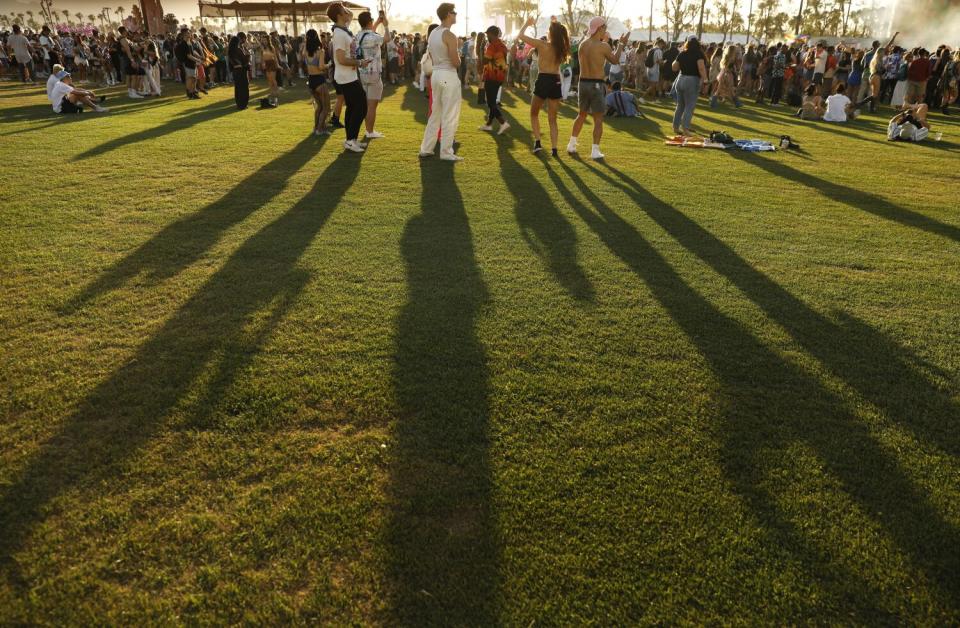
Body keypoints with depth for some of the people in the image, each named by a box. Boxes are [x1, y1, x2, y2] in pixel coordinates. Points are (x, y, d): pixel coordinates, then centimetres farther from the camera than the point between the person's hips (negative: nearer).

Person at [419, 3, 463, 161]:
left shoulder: (433, 34, 10)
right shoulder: (449, 35, -15)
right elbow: (456, 63, -16)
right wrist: (458, 56, 3)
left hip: (436, 74, 9)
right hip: (448, 76, -9)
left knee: (435, 114, 16)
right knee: (449, 117, -2)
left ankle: (426, 149, 19)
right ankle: (446, 152, 2)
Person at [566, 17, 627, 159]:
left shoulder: (583, 44, 4)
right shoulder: (603, 46, -12)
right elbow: (615, 60, 5)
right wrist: (621, 44, 17)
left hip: (583, 83, 6)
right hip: (597, 84, -6)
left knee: (581, 115, 21)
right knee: (598, 119, 1)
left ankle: (571, 145, 21)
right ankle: (595, 151, -2)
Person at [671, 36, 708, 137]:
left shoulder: (681, 54, 6)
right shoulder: (698, 54, -6)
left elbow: (674, 68, 12)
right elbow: (701, 68, -19)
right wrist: (705, 79, -16)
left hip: (680, 79, 5)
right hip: (692, 80, -5)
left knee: (680, 105, 14)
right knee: (689, 106, -1)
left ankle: (676, 127, 17)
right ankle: (685, 128, -8)